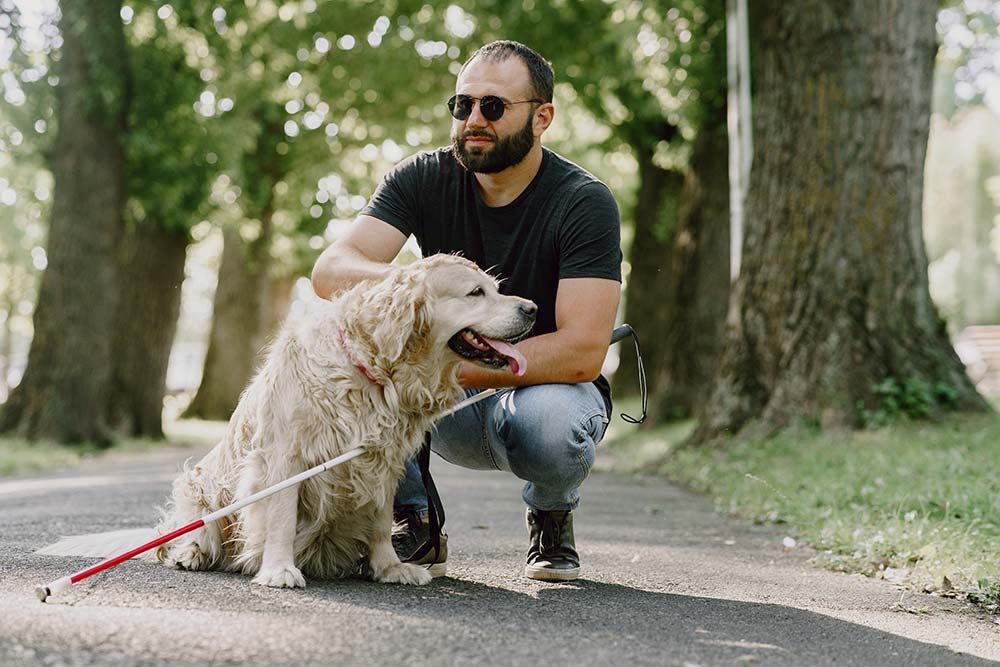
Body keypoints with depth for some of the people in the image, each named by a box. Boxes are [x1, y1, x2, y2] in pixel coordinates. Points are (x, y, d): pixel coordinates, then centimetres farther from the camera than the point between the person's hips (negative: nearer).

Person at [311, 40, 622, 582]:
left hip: (546, 389, -3)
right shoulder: (424, 178, -7)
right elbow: (330, 270, -19)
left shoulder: (585, 202, -17)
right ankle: (415, 523, -8)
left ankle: (552, 516, 0)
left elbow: (582, 350, -27)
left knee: (546, 420, -38)